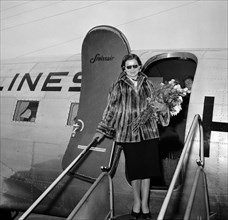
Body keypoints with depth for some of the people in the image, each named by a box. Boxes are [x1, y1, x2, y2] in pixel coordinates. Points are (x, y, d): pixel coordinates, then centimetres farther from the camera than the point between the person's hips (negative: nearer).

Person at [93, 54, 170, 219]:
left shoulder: (147, 84, 9)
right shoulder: (118, 87, 1)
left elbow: (154, 106, 16)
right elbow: (110, 109, 5)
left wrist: (163, 108, -6)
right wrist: (102, 130, 5)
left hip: (149, 133, 2)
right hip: (128, 133, -2)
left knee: (147, 168, 3)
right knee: (134, 168, 3)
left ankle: (145, 204, 18)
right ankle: (137, 201, 25)